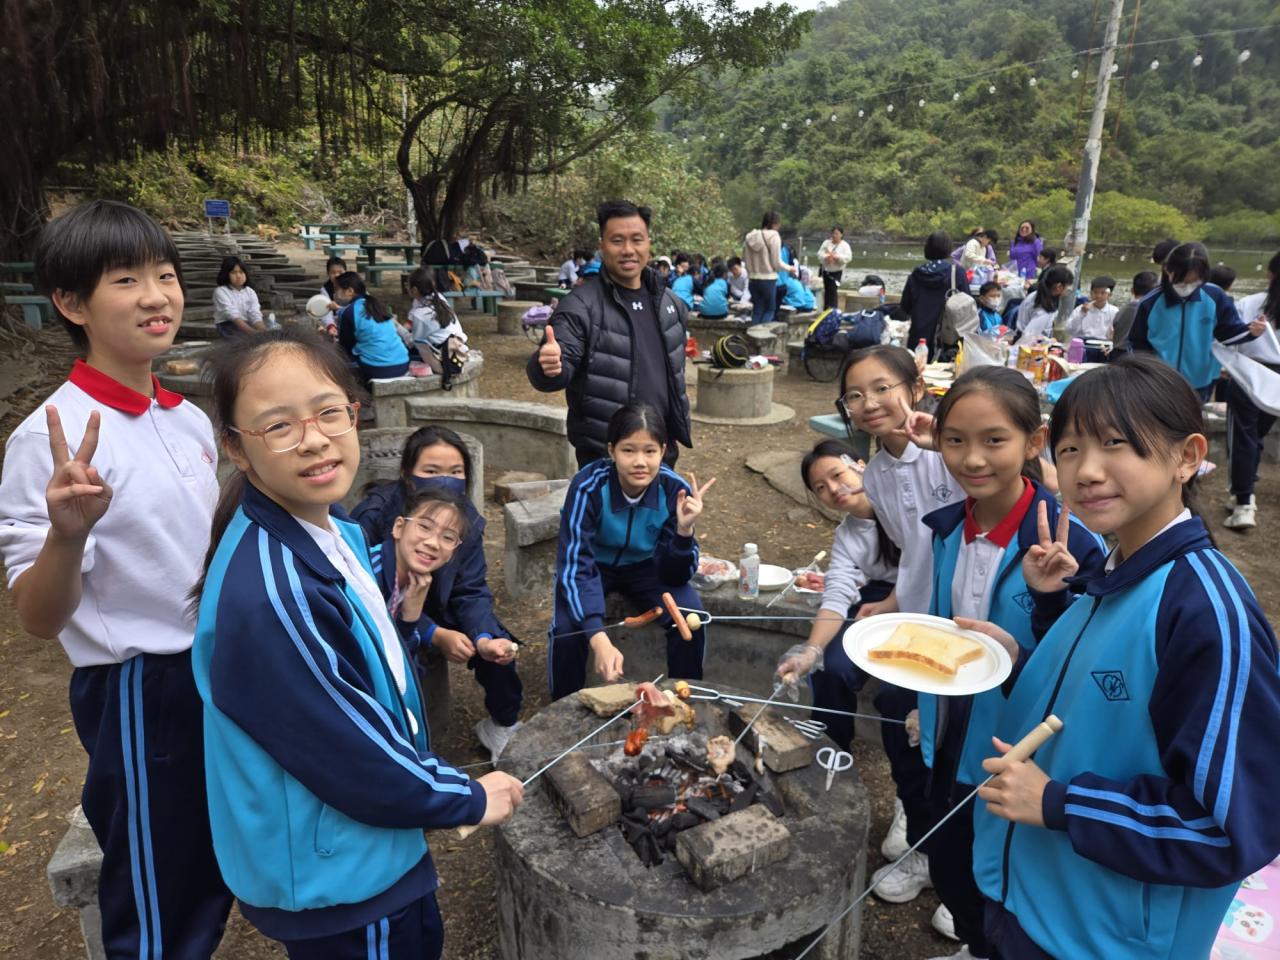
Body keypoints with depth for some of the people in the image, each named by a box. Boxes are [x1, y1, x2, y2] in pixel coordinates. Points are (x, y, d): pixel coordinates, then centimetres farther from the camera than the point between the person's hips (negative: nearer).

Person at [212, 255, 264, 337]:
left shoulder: (250, 291, 10)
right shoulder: (221, 291, -5)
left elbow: (255, 314, -6)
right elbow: (233, 315, -19)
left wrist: (263, 330, -27)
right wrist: (253, 331, -33)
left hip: (247, 325, 5)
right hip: (228, 327, -5)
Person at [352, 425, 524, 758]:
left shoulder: (467, 517, -13)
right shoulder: (374, 515, -26)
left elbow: (471, 591, -13)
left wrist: (484, 638, -33)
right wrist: (435, 636, -31)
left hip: (436, 611, 4)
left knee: (497, 644, -14)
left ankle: (503, 725, 11)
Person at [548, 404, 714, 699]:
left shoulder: (675, 490, -25)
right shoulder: (588, 486, -32)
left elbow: (674, 576, -18)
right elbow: (575, 566, -35)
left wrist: (684, 530, -39)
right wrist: (599, 639, -48)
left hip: (644, 567, 2)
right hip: (594, 566, -1)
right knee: (568, 627, -27)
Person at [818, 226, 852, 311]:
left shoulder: (845, 245, -4)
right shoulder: (826, 242, 3)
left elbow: (848, 257, -16)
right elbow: (820, 254, -5)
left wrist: (836, 257, -27)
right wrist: (826, 257, -26)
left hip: (837, 271, -3)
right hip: (825, 270, 3)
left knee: (833, 291, -10)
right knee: (826, 290, 11)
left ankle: (832, 310, -8)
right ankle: (826, 309, 21)